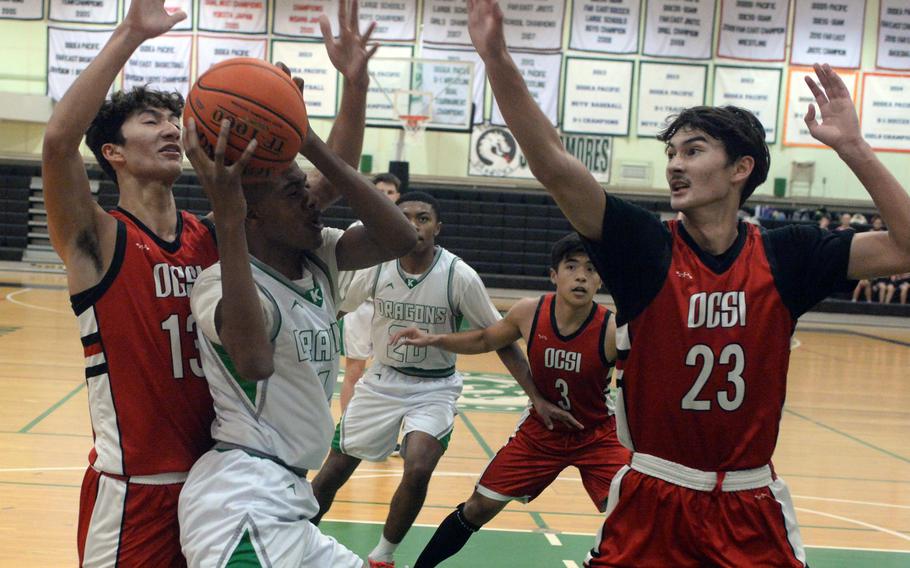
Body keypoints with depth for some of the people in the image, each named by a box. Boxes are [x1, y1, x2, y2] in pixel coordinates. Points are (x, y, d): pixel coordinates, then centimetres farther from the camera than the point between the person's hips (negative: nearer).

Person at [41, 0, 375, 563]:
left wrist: (355, 82, -10)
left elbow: (328, 181, 2)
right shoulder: (98, 239, -7)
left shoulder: (216, 234, 6)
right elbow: (58, 142, -26)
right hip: (133, 494, -5)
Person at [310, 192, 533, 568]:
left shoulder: (459, 276, -17)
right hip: (381, 381, 3)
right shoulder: (377, 268, -10)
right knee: (334, 470, 3)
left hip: (435, 388, -2)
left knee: (418, 470, -23)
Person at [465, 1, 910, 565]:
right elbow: (552, 164, -17)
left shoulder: (785, 256, -2)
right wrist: (498, 60, -27)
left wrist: (854, 149, -15)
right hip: (651, 500, -1)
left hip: (752, 508, 1)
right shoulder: (645, 246, -7)